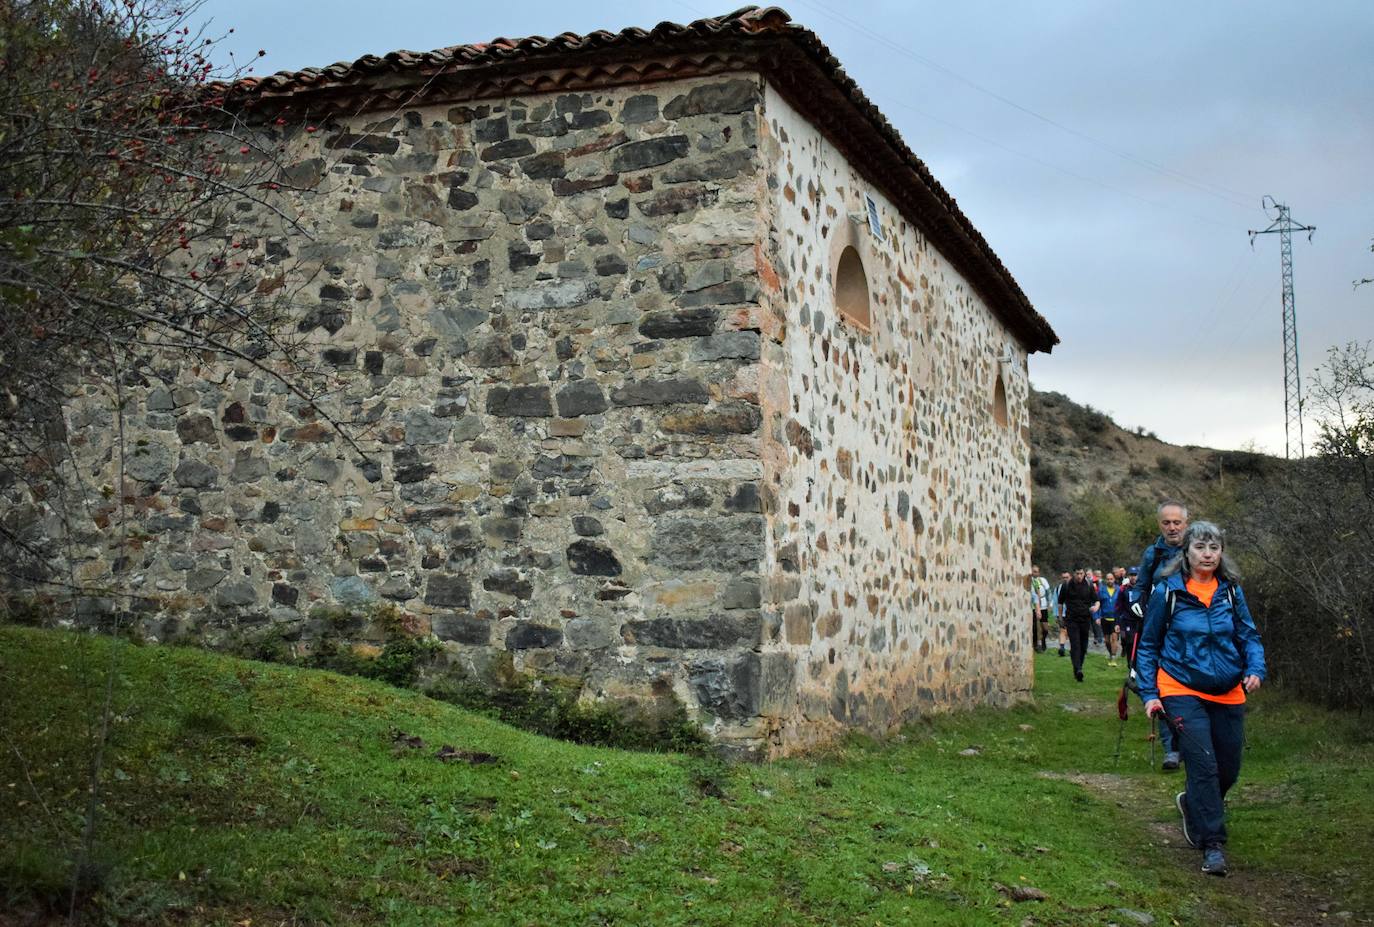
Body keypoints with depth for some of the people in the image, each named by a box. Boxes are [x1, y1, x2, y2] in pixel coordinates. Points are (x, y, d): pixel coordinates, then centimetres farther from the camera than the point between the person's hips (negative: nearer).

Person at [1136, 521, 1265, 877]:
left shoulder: (1231, 590, 2)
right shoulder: (1168, 590, -6)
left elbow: (1249, 635, 10)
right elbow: (1148, 645, 2)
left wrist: (1255, 669, -11)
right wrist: (1149, 694, -2)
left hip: (1227, 694, 4)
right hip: (1182, 691, -4)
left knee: (1228, 769, 12)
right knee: (1204, 765, -13)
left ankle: (1192, 804, 42)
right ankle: (1212, 844, -4)